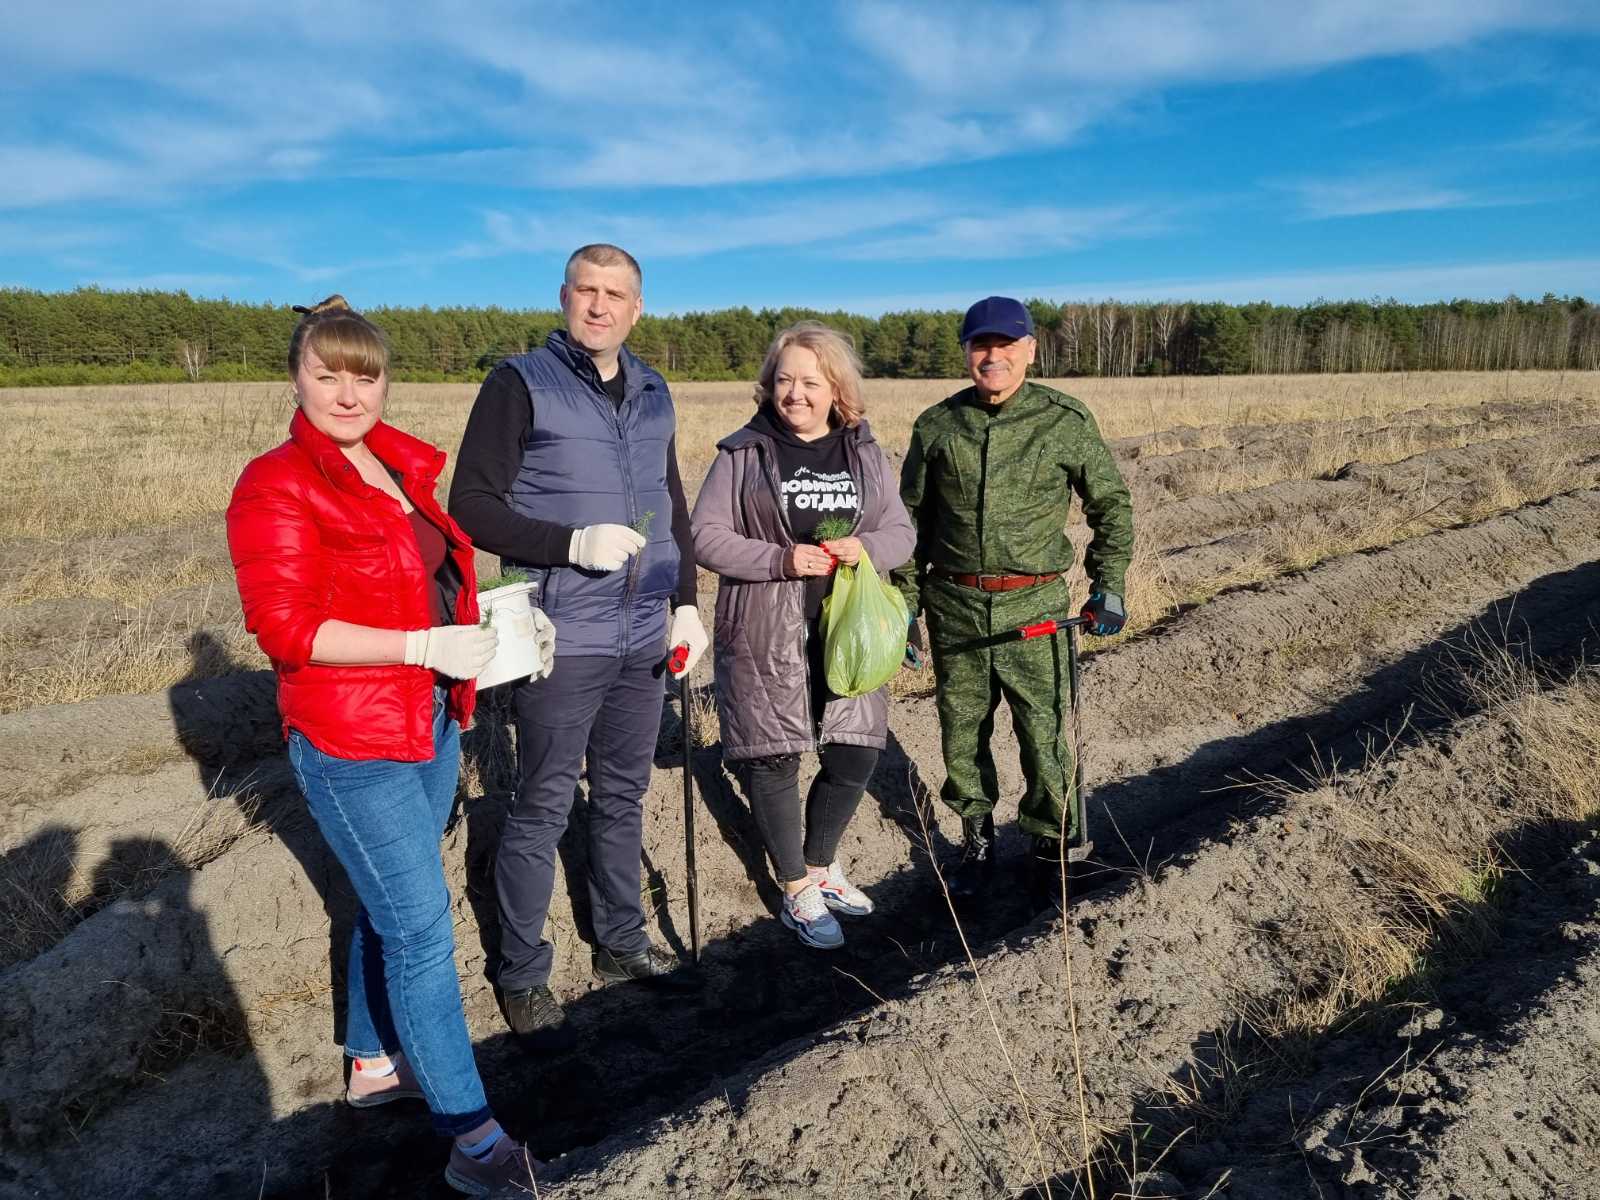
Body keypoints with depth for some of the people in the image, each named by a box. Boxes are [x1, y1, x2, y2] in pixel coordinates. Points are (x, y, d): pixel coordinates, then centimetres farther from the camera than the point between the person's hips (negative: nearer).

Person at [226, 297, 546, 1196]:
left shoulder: (402, 466, 8)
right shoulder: (277, 485, -13)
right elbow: (284, 627, -19)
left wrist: (479, 618, 3)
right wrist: (426, 645, -25)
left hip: (431, 721, 8)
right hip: (352, 742, -7)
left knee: (394, 906, 20)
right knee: (422, 926, -3)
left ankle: (374, 1063, 41)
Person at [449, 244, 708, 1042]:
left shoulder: (652, 393, 12)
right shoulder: (520, 384, -6)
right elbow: (472, 507, -10)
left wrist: (685, 601, 10)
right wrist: (572, 544, -22)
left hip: (644, 640, 6)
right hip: (561, 642, -6)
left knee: (623, 796, 17)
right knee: (543, 808, 3)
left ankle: (621, 944, 34)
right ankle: (521, 975, 20)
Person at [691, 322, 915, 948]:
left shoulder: (865, 452, 8)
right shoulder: (743, 451, -3)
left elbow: (901, 532, 10)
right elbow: (706, 534, -6)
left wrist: (865, 547, -13)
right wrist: (781, 560, -18)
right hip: (765, 633, -3)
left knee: (854, 756, 7)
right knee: (774, 759, 3)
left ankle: (820, 866, 34)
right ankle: (797, 892, 24)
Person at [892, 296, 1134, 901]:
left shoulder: (1066, 421, -2)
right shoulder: (936, 425, 3)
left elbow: (1111, 504, 8)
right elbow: (911, 517, 11)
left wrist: (1108, 584, 2)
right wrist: (905, 600, 10)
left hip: (1033, 607, -2)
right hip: (954, 606, 2)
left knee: (1045, 735, 0)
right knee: (962, 733, 11)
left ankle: (1052, 848, 22)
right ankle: (976, 844, 30)